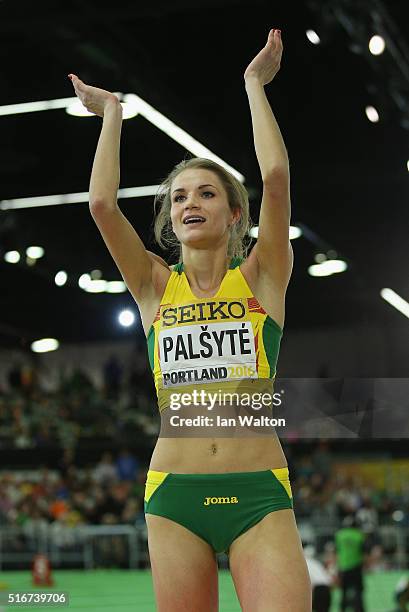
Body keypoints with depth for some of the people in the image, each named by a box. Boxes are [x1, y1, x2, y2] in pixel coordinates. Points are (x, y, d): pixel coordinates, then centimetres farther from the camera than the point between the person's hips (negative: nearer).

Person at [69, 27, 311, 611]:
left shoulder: (261, 277, 6)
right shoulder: (156, 287, 10)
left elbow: (276, 178, -8)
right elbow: (102, 203, -3)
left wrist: (255, 85, 2)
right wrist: (112, 114, 8)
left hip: (259, 495, -2)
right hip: (174, 496, 2)